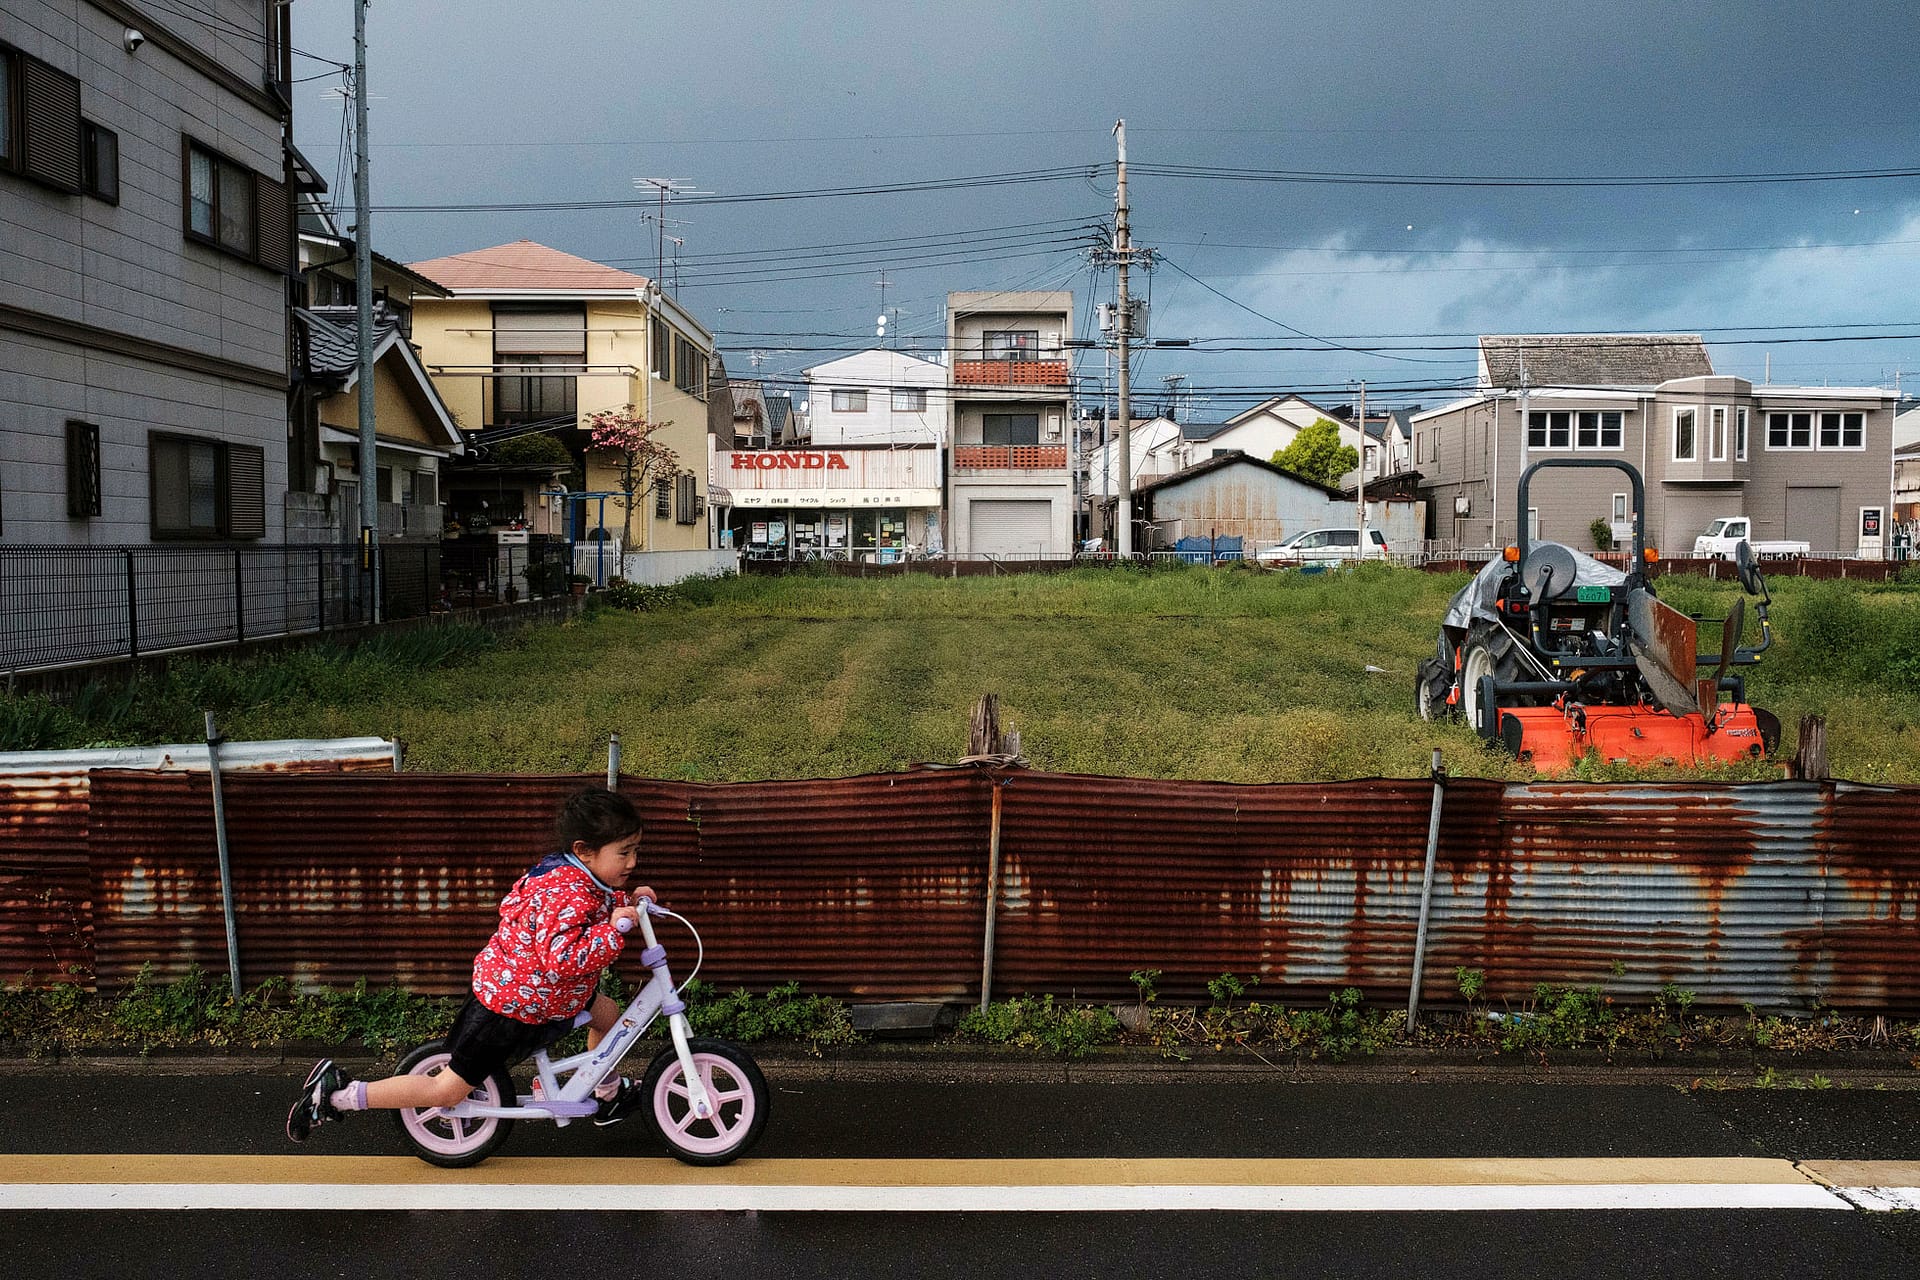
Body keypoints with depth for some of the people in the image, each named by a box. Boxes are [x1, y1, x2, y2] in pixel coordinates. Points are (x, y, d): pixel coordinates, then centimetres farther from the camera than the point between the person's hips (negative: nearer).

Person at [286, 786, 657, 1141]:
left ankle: (607, 1092, 38)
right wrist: (614, 928, -38)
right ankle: (336, 1094, 7)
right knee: (449, 1091, 0)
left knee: (607, 1012, 16)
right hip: (509, 1009, -10)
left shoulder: (561, 871, 1)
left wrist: (628, 902, 6)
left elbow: (595, 908, 21)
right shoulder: (570, 896, -30)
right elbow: (561, 959, -41)